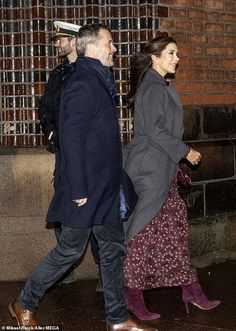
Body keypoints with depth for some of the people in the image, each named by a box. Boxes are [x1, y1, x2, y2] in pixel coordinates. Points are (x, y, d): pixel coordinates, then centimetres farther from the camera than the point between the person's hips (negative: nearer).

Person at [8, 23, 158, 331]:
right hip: (86, 189, -9)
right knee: (70, 250, 4)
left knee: (114, 248, 12)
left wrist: (111, 184, 18)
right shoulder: (83, 86, -19)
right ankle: (24, 304, 22)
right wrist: (78, 190, -22)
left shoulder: (96, 81, 12)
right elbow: (72, 141, -23)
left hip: (104, 189, 9)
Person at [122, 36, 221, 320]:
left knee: (174, 227, 10)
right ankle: (134, 296, 6)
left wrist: (175, 166, 20)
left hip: (161, 170, 10)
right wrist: (185, 152, -11)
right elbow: (155, 131, -20)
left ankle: (190, 290, 15)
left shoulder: (159, 86, 17)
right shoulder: (154, 87, -14)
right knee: (144, 232, -3)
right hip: (149, 171, -10)